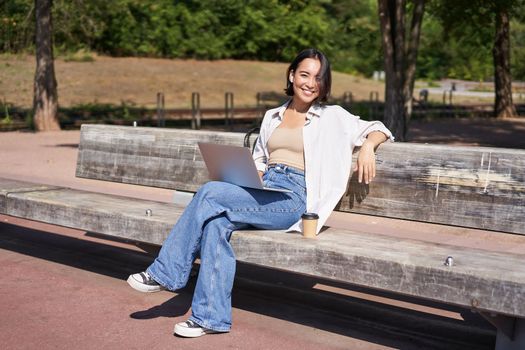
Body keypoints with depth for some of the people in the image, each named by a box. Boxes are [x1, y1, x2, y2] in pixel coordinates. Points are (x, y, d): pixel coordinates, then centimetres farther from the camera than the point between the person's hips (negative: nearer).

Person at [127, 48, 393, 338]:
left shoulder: (333, 118, 10)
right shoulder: (272, 116, 23)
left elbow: (377, 129, 10)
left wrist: (367, 146, -13)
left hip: (294, 199, -5)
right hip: (262, 194, 5)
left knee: (210, 193, -25)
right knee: (216, 223, -28)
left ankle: (165, 274, -12)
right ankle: (212, 318, -22)